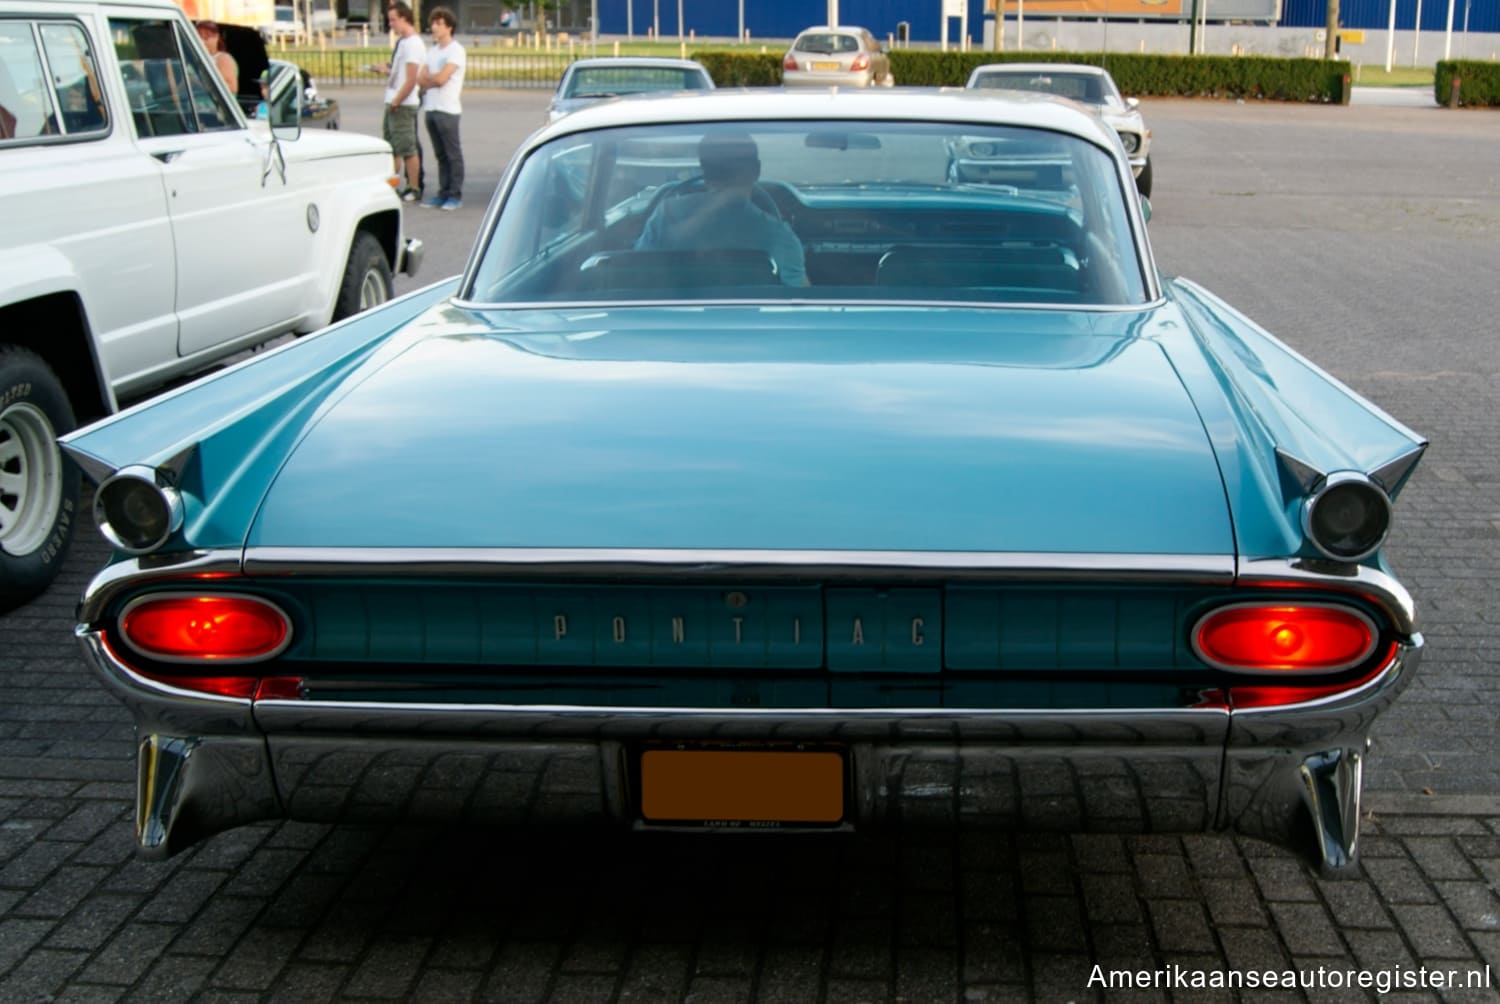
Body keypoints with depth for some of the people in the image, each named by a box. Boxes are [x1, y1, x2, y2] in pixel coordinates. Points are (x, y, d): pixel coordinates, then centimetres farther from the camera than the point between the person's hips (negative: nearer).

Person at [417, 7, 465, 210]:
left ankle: (455, 195, 0)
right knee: (440, 155, 9)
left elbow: (441, 78, -15)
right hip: (431, 108, 8)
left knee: (453, 154, -3)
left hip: (447, 110, -7)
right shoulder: (433, 50, 17)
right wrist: (434, 80, -5)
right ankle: (443, 194, 13)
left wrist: (426, 79, 2)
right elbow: (420, 79, 12)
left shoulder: (455, 50, -7)